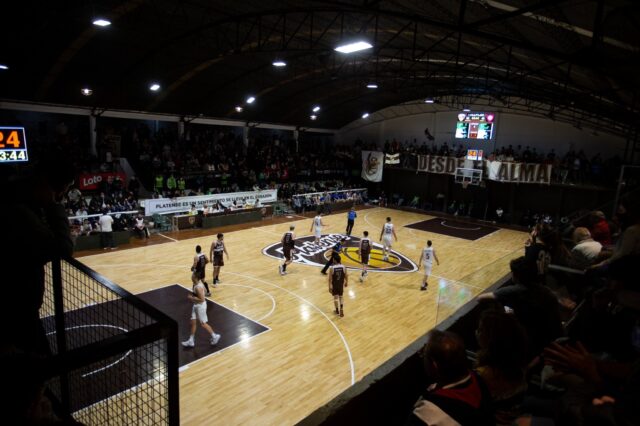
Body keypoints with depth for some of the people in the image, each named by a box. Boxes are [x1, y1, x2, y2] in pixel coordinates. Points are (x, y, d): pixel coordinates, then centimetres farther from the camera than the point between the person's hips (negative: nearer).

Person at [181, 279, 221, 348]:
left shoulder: (198, 287, -30)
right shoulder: (198, 283, -2)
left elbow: (202, 299, -30)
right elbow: (203, 290, 14)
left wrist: (192, 298, -21)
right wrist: (192, 295, 8)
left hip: (200, 306, -10)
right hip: (196, 305, 10)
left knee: (203, 324, 7)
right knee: (193, 322, 15)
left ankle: (215, 336, 24)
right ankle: (191, 341, 26)